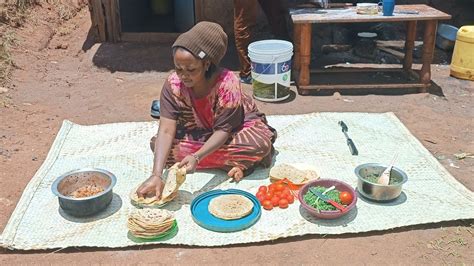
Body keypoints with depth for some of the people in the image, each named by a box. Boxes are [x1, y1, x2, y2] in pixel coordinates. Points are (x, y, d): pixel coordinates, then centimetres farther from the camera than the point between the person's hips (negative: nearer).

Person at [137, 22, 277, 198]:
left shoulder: (227, 83, -31)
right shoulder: (173, 84, -23)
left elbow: (223, 130, -30)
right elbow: (166, 130, -29)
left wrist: (196, 157, -47)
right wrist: (156, 175, -41)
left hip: (236, 127, -5)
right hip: (198, 133, 5)